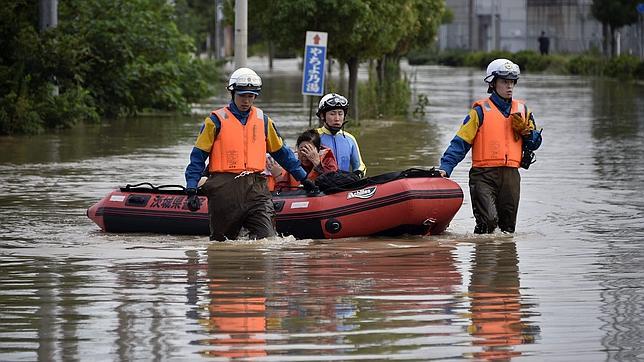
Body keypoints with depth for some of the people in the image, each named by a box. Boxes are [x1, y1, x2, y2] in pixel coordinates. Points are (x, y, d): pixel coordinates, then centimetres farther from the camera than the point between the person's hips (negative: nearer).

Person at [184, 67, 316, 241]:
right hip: (225, 189, -3)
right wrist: (191, 191, -8)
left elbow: (281, 152, 23)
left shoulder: (263, 120, 12)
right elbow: (198, 157, 1)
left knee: (266, 237, -12)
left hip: (256, 187, 3)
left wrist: (303, 178, 23)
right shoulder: (216, 120, 1)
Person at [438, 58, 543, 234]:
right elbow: (461, 142, -2)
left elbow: (535, 143, 19)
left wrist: (524, 129, -2)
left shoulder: (521, 110, 15)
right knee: (488, 221, -20)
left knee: (508, 226, 6)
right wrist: (445, 168, -13)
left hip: (510, 175, 5)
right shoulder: (481, 110, 1)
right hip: (484, 175, -5)